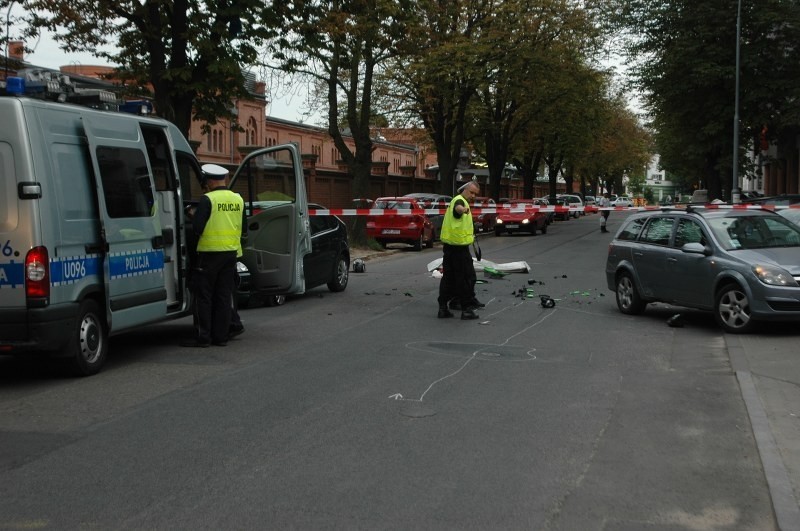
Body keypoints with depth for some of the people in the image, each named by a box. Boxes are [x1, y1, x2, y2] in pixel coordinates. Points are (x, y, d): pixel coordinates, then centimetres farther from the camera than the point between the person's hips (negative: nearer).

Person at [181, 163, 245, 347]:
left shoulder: (208, 199, -12)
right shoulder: (238, 199, 7)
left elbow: (197, 227, -15)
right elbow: (242, 227, 16)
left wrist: (193, 215, 5)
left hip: (210, 252, -5)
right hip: (231, 252, 6)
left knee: (204, 296, 1)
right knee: (224, 296, 10)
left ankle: (203, 337, 1)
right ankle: (221, 336, 12)